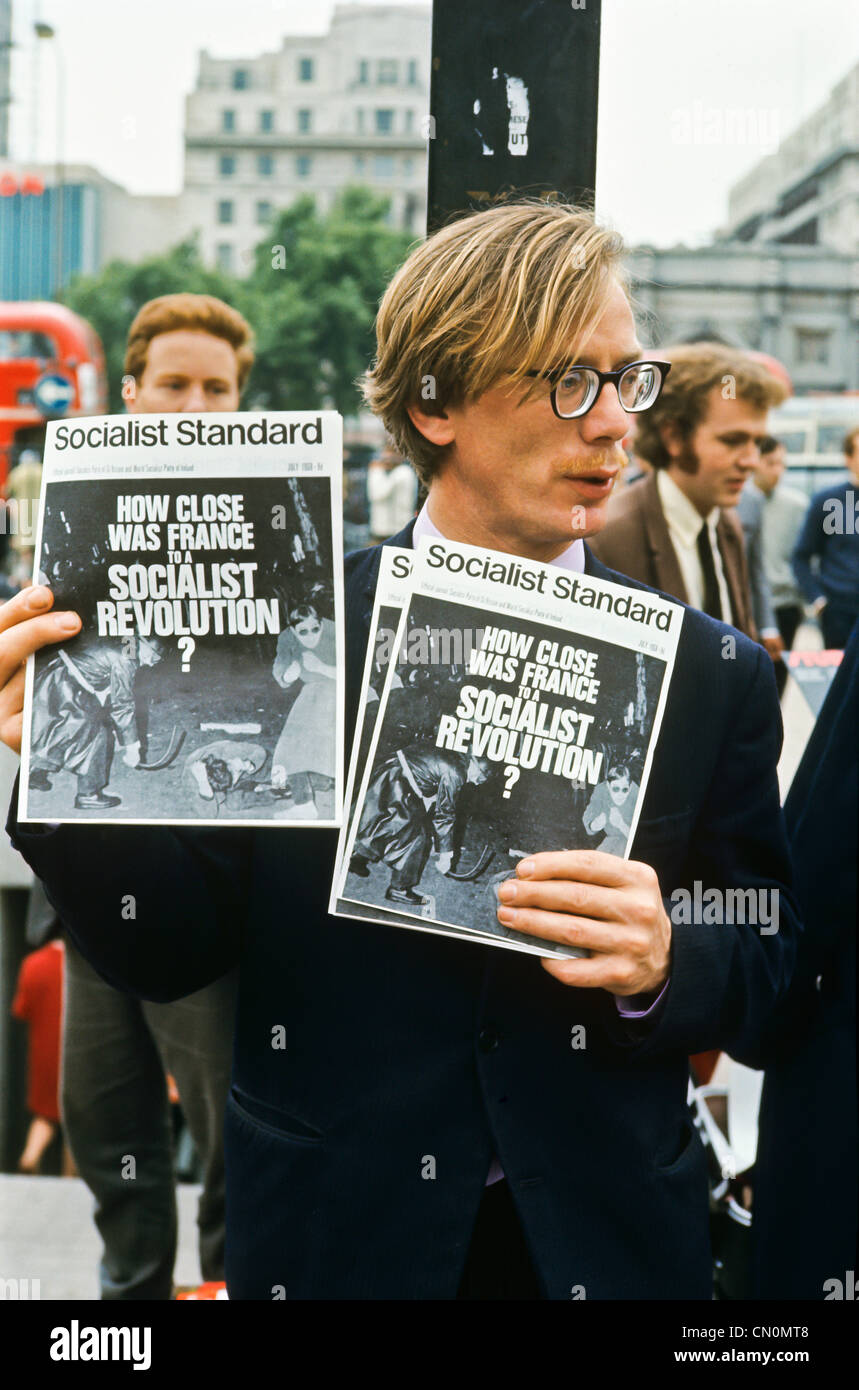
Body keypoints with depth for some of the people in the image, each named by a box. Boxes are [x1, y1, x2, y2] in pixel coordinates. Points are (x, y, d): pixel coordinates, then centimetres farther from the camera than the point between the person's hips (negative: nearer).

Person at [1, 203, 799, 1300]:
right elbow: (170, 953, -6)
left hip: (606, 1248, 1)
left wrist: (664, 966, -22)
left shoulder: (716, 676, -5)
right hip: (332, 1244, 0)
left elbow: (766, 984, 0)